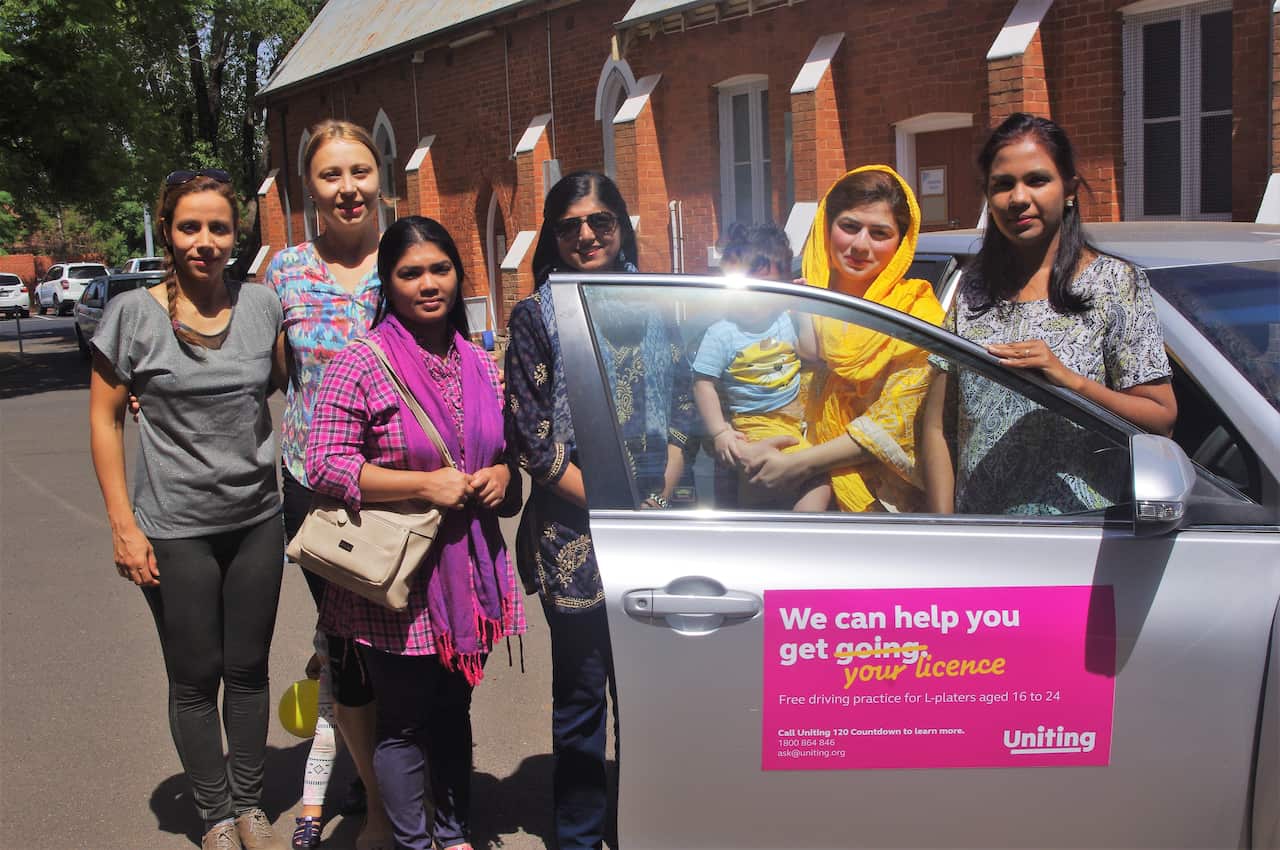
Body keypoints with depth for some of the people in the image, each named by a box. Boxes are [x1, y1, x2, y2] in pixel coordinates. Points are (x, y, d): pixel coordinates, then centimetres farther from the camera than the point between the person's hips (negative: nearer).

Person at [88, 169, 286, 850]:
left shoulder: (262, 306, 0)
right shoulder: (133, 314, -8)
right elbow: (104, 418, -3)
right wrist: (122, 524, -8)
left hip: (256, 519, 3)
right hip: (174, 529, -3)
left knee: (248, 670, 13)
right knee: (195, 678, 9)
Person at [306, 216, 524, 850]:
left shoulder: (479, 364, 8)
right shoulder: (359, 365, -11)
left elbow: (504, 446, 21)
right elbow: (324, 465, -15)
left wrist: (500, 474, -3)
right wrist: (426, 483, -20)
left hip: (468, 571, 6)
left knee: (453, 710, 19)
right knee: (404, 721, 7)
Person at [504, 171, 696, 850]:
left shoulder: (653, 307, 11)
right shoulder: (535, 317, 1)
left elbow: (682, 410, 11)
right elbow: (530, 435, -5)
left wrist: (659, 500, -3)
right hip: (574, 533, -3)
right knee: (580, 694, 4)